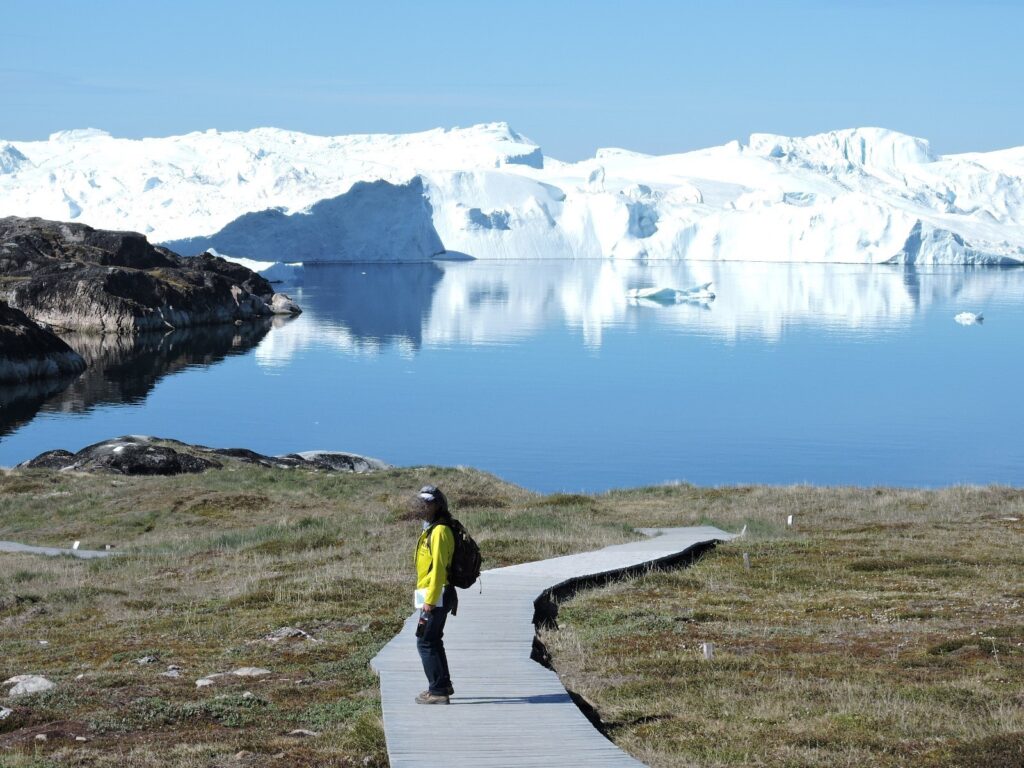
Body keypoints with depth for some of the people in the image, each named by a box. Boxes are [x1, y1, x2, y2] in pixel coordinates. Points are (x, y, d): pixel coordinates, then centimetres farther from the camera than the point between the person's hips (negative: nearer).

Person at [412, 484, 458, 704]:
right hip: (433, 596, 10)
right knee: (433, 641, 19)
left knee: (425, 642, -8)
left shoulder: (440, 531, -17)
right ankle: (443, 685, 30)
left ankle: (438, 691, -5)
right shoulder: (431, 529, 16)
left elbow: (438, 568, -22)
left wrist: (430, 600, -23)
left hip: (436, 597, -10)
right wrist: (421, 593, 22)